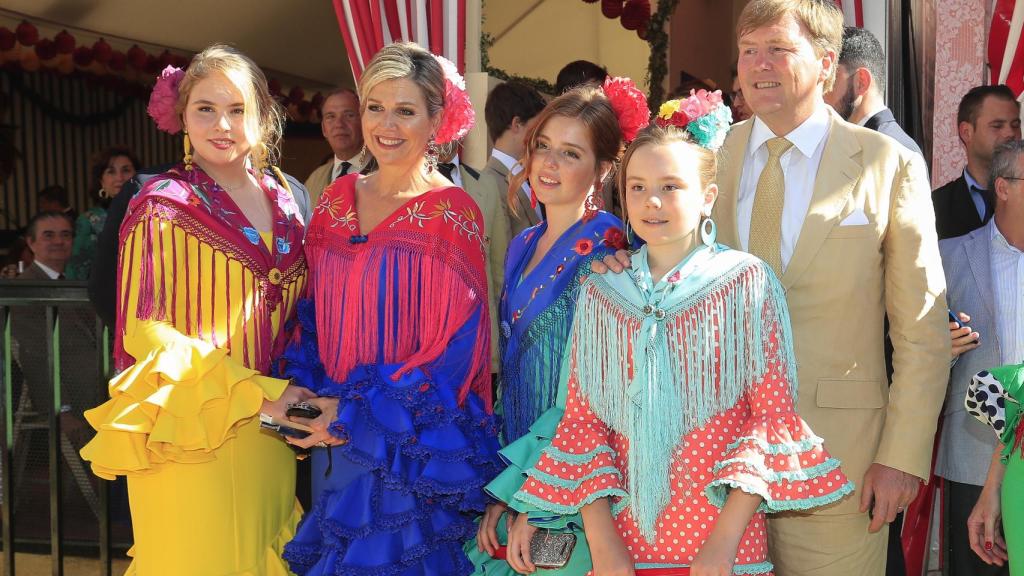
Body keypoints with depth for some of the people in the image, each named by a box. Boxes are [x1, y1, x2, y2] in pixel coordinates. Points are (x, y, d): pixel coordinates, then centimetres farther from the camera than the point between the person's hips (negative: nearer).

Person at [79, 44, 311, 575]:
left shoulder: (280, 198, 8)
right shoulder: (163, 205, -7)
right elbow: (147, 333, -12)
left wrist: (293, 396, 2)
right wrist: (258, 393, -19)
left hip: (269, 438, 5)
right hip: (192, 437, -5)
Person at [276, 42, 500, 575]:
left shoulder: (451, 215, -12)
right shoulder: (337, 199, 4)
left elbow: (454, 347, -15)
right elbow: (314, 316, 9)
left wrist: (357, 413, -14)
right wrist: (305, 394, -6)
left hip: (408, 446, -5)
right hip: (333, 434, 5)